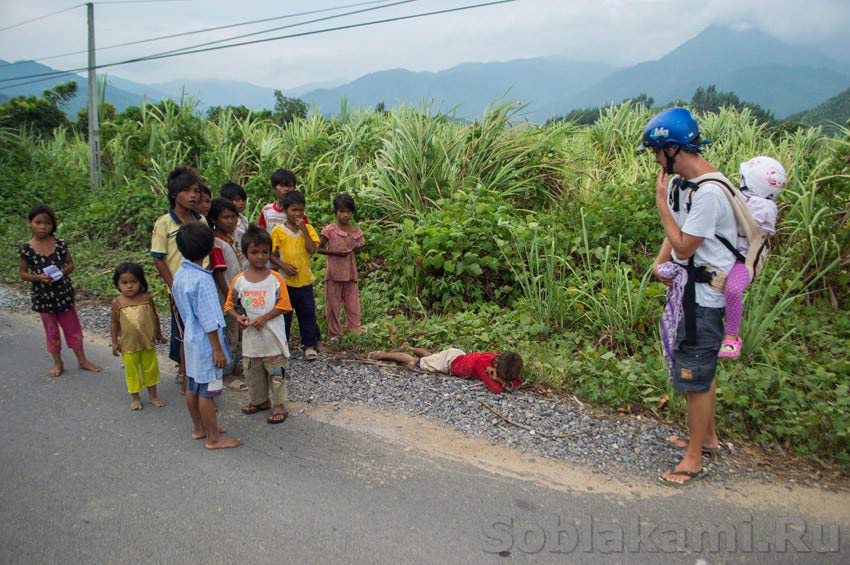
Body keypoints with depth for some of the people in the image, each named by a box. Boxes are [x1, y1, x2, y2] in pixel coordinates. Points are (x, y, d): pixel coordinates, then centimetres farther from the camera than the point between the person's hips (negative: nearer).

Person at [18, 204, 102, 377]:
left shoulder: (60, 244, -7)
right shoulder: (26, 249, -9)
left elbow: (71, 264, 3)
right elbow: (22, 273, -2)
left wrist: (62, 271, -17)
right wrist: (38, 277, -20)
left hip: (64, 292, 1)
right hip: (42, 295, -1)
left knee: (73, 327, 10)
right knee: (51, 330, 12)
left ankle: (82, 360, 23)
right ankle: (58, 363, 26)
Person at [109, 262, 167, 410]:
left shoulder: (146, 298, -7)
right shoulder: (117, 303, -9)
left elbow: (154, 316, 5)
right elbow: (114, 323, 0)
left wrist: (159, 334, 11)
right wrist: (115, 342, -2)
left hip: (148, 342, 1)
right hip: (128, 345, -1)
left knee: (151, 369, 13)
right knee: (132, 371, 11)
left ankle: (153, 396, 29)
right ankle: (135, 398, 28)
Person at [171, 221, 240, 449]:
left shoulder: (179, 275, 2)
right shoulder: (202, 279, -25)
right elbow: (209, 320, -23)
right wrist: (218, 350, -17)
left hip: (190, 339, 9)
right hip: (205, 343, -9)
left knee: (192, 386, 18)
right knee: (207, 390, 2)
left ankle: (198, 428, 34)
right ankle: (213, 438, 13)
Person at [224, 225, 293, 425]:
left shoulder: (275, 278, -8)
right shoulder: (239, 280, -2)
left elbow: (283, 305, -8)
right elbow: (229, 305, 5)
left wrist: (264, 318, -19)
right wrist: (238, 317, -14)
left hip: (273, 335, -3)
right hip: (250, 336, 3)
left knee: (276, 371, 5)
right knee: (254, 372, 16)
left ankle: (279, 404, 17)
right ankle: (260, 400, 33)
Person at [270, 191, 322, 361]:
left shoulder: (308, 229, 4)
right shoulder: (278, 231, -3)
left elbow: (312, 249, -10)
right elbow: (272, 254, -1)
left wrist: (304, 230, -14)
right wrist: (283, 265, -17)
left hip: (305, 280, 2)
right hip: (285, 281, -2)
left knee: (308, 313, 8)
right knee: (284, 314, 7)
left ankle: (310, 345, 20)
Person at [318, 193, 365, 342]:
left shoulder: (356, 231, 4)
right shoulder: (330, 230, -6)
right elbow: (319, 248, -2)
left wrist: (359, 247, -8)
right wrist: (335, 252, -16)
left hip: (351, 272, 3)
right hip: (334, 272, -3)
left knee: (352, 304, 7)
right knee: (333, 304, 5)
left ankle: (356, 332, 13)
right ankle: (334, 334, 15)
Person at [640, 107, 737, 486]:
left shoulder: (708, 192, -25)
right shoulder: (680, 182, 5)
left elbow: (684, 248, -21)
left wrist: (661, 201, -17)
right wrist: (660, 262, 0)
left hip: (706, 297, -10)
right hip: (691, 288, 10)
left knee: (696, 375, -1)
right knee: (702, 369, 22)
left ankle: (694, 460, 13)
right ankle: (707, 436, 40)